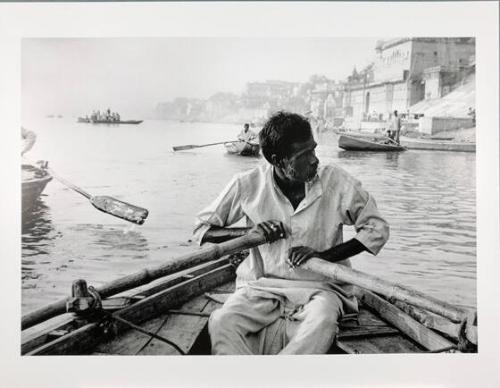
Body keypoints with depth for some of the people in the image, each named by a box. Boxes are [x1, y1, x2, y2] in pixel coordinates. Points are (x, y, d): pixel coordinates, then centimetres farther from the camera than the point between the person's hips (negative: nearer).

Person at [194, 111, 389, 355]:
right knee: (221, 324, -28)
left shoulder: (336, 182, -6)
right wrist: (249, 231, -15)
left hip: (318, 287, 0)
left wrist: (324, 255, -14)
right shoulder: (248, 185, -4)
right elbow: (201, 229, 4)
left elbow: (377, 229, -1)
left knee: (321, 324, -35)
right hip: (261, 287, 1)